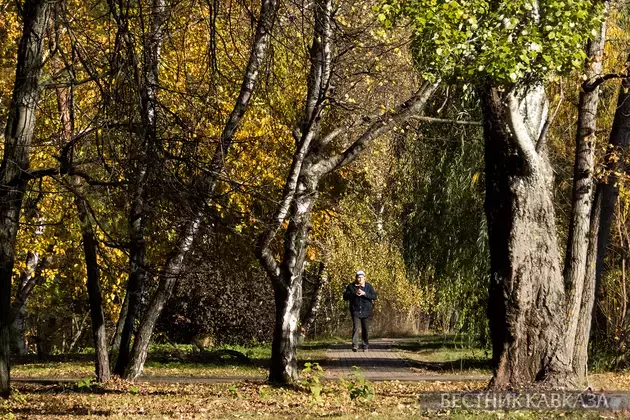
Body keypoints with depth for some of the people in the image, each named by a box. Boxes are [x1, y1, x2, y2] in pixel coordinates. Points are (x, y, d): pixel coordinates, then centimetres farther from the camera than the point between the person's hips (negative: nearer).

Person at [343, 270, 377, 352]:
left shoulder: (368, 286, 2)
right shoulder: (350, 286, 1)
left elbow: (374, 296, -5)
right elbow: (345, 297, -1)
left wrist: (364, 293, -19)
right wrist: (354, 293, -16)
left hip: (366, 311, 1)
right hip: (355, 310, -1)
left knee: (365, 329, 7)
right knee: (355, 328, -16)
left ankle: (365, 346, 20)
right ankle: (355, 346, -20)